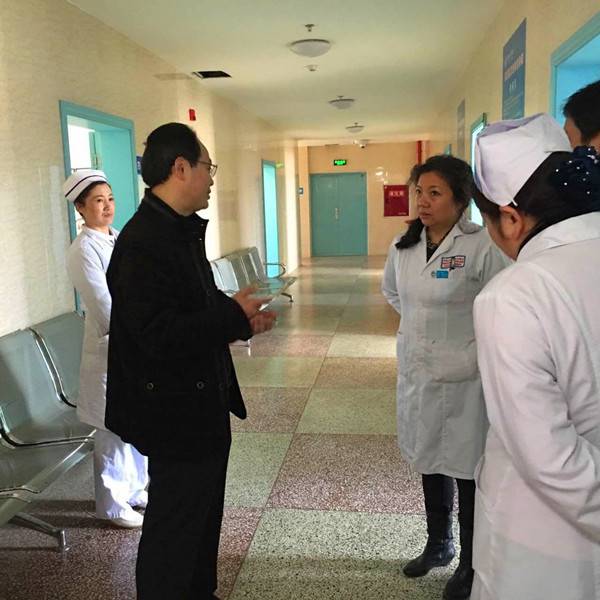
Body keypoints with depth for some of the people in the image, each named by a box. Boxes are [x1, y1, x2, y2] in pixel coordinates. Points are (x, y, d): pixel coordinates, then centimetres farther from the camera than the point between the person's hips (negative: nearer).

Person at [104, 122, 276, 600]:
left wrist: (240, 318, -2)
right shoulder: (143, 242, -23)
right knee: (174, 528, 8)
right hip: (175, 413, -10)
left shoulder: (183, 231, 8)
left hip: (202, 406, 10)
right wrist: (235, 316, -21)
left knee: (204, 517, 24)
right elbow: (161, 336, -30)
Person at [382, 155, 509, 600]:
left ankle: (470, 564, 32)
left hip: (463, 379, -6)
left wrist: (474, 355, -10)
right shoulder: (404, 246, 2)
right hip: (417, 371, 6)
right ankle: (438, 546, 44)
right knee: (430, 462, 21)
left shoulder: (482, 246, -18)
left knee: (466, 472, 9)